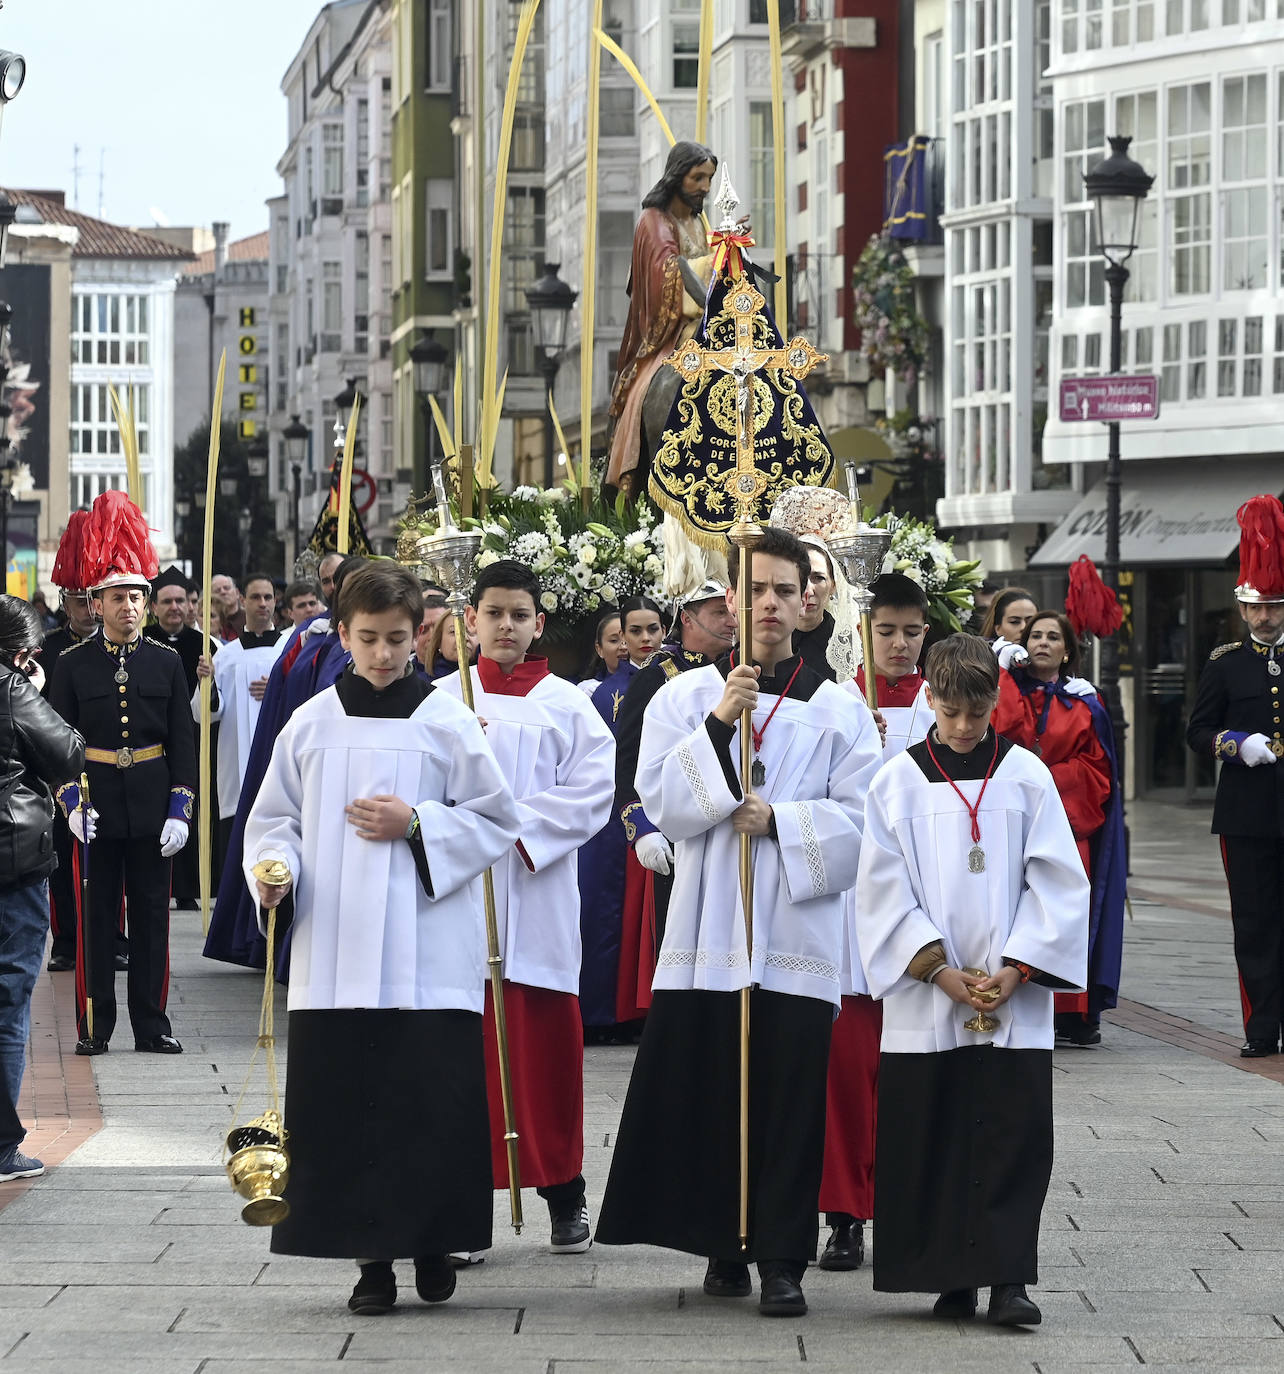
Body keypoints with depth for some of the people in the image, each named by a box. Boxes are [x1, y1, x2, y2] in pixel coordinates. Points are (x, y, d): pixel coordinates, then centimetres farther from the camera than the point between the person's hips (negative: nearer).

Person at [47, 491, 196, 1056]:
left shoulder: (166, 662, 4)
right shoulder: (72, 665, 0)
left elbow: (182, 743, 5)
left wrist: (179, 810, -3)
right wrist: (72, 803, -13)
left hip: (152, 810, 1)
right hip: (94, 811, -1)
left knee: (152, 915, 5)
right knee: (94, 918, 2)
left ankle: (151, 1025, 12)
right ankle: (95, 1027, 8)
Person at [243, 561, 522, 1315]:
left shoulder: (448, 722, 1)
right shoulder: (312, 723, 7)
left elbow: (497, 820, 3)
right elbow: (275, 816, 12)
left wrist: (416, 825, -10)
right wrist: (274, 866, -8)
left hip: (428, 950, -2)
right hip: (333, 949, 2)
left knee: (431, 1099, -4)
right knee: (345, 1103, 0)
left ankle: (432, 1242, 13)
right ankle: (372, 1256, 9)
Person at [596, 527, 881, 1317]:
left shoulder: (839, 710, 8)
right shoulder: (687, 697, 9)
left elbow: (861, 818, 1)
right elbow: (660, 798, -3)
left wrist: (778, 821, -11)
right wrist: (719, 726, -14)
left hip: (796, 928, 0)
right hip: (707, 929, 1)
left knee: (788, 1099, -4)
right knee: (705, 1094, 1)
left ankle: (783, 1258, 0)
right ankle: (725, 1247, 14)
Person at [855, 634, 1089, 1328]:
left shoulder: (1026, 776, 4)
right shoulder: (898, 782, 3)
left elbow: (1058, 884, 2)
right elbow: (884, 893, 0)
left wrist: (1015, 971, -8)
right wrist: (940, 971, -10)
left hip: (1015, 1002, 0)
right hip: (924, 1002, 0)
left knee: (1018, 1133, -6)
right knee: (931, 1141, 3)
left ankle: (1006, 1277, -4)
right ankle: (951, 1277, 12)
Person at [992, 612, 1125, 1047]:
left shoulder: (1084, 701, 13)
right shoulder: (1008, 689, 12)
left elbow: (1096, 765, 7)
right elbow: (1006, 729, -9)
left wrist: (1048, 779, -6)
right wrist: (1007, 672, -5)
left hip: (1069, 818, 1)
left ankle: (1072, 1014, -1)